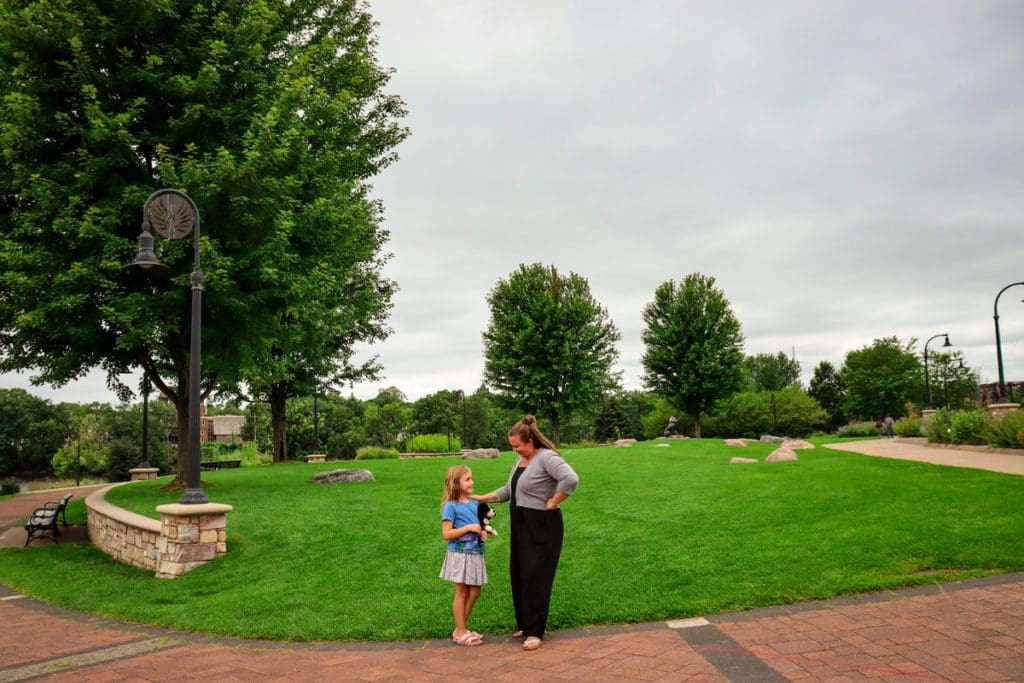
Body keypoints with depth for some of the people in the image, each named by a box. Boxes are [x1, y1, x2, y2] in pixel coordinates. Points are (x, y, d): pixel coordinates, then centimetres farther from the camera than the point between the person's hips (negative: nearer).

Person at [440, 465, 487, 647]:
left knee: (475, 591, 11)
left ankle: (461, 628, 26)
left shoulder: (475, 503, 6)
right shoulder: (451, 506, -13)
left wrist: (483, 533, -2)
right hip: (460, 554, -6)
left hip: (475, 553, 6)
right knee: (462, 592, 4)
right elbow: (446, 534, -16)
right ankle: (460, 633, 17)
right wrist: (468, 528, -21)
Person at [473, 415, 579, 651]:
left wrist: (553, 502, -23)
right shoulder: (521, 460, 11)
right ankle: (526, 624, 24)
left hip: (542, 526, -9)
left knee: (535, 576, -5)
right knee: (519, 574, 12)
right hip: (520, 525, 9)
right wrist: (481, 498, 16)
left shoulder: (547, 457, -17)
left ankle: (535, 632, 4)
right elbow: (508, 490, 20)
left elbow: (571, 479, -32)